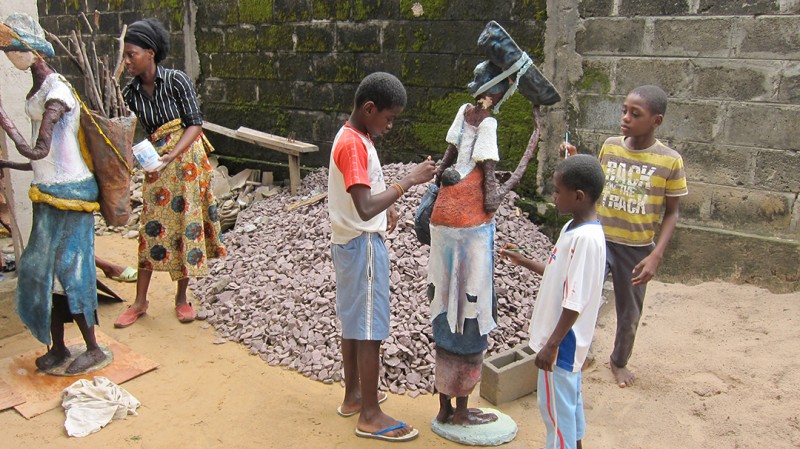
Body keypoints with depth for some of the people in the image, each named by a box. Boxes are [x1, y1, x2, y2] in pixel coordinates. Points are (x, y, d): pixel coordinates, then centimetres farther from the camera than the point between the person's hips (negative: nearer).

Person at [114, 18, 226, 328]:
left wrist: (172, 155, -23)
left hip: (186, 160, -3)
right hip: (156, 165, 3)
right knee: (152, 228, 5)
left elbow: (195, 124, -13)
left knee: (186, 224, 4)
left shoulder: (176, 80, -12)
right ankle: (140, 301, 15)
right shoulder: (131, 92, 1)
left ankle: (181, 297, 18)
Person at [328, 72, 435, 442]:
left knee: (352, 321, 18)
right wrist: (408, 181, -26)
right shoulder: (353, 144, -22)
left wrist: (388, 204, 5)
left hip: (350, 242, 10)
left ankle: (353, 396, 32)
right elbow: (365, 209, -31)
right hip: (363, 245, -10)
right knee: (369, 328, -1)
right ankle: (370, 416, 10)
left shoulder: (355, 137, 10)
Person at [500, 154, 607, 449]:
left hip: (561, 341, -10)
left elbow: (575, 302, -26)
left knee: (555, 403, 5)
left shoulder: (587, 238, -26)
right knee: (569, 397, 23)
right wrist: (523, 261, 14)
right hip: (566, 339, 10)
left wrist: (552, 345, -22)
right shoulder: (573, 228, 3)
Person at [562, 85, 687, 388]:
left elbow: (671, 213, -5)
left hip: (637, 248, -1)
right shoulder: (610, 146, -3)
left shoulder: (670, 161, -12)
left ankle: (619, 362, 42)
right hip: (600, 239, 1)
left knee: (629, 312, 15)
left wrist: (656, 255, -15)